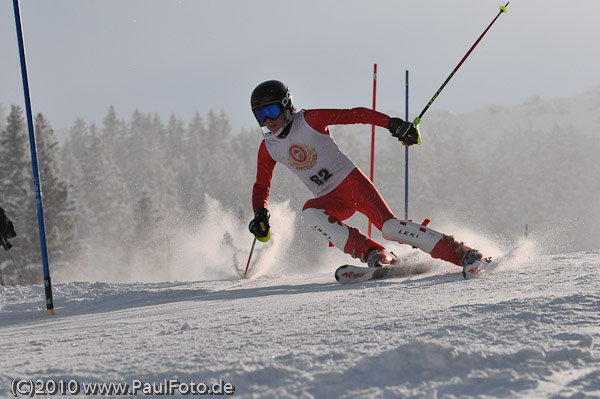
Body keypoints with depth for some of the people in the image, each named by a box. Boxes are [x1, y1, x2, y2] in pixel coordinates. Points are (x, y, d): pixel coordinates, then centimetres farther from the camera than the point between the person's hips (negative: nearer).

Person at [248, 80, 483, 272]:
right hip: (331, 201, 4)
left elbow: (356, 115, -14)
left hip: (351, 180, -4)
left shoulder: (309, 121, -11)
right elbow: (261, 186, 13)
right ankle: (374, 255, -29)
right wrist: (260, 213, -7)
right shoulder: (269, 148, 3)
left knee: (389, 226, -23)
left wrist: (392, 123, -27)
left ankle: (461, 253, -18)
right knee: (309, 211, -30)